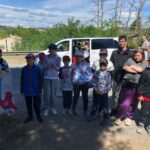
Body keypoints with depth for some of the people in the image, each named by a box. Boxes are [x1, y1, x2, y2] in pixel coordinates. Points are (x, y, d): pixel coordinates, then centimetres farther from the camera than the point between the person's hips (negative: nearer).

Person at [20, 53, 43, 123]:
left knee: (36, 104, 7)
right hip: (27, 91, 3)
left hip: (35, 91, -2)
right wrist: (22, 90, 5)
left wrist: (39, 90, -6)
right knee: (28, 105, 13)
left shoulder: (37, 69, -7)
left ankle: (38, 116, 26)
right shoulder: (24, 69, 0)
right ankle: (30, 116, 29)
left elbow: (40, 80, -4)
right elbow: (22, 80, 6)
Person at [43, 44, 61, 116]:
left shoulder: (58, 58, 1)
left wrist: (55, 66, -21)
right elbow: (44, 67, 5)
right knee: (47, 93, -1)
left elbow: (59, 68, 0)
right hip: (46, 77, 0)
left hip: (54, 78, 0)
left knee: (53, 93, 4)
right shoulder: (46, 57, 3)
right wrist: (47, 66, -16)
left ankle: (53, 107, 20)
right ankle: (46, 108, 10)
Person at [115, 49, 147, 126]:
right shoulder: (130, 60, 8)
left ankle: (128, 117, 32)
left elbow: (141, 70, -9)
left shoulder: (144, 64, 12)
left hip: (137, 86, 3)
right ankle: (119, 117, 13)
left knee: (134, 103, 11)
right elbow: (125, 68, -7)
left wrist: (132, 67, -4)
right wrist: (136, 71, -7)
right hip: (127, 83, -3)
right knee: (125, 103, -8)